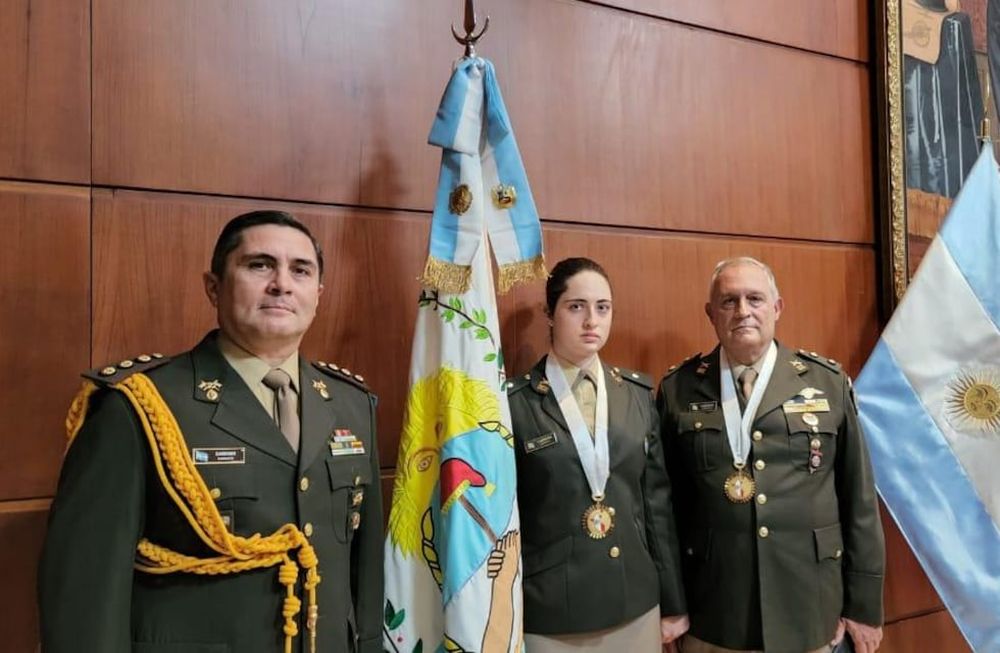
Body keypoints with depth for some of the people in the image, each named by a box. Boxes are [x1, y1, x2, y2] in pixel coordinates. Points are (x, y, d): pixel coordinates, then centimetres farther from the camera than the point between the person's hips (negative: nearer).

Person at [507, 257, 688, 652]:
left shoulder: (638, 394, 2)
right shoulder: (514, 402, -9)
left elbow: (657, 501, 5)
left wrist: (673, 603, 7)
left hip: (636, 604, 4)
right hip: (548, 612, -3)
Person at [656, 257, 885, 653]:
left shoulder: (828, 382, -1)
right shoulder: (679, 389, -2)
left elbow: (858, 498, 2)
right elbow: (666, 500, 1)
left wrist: (864, 601, 3)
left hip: (809, 610, 1)